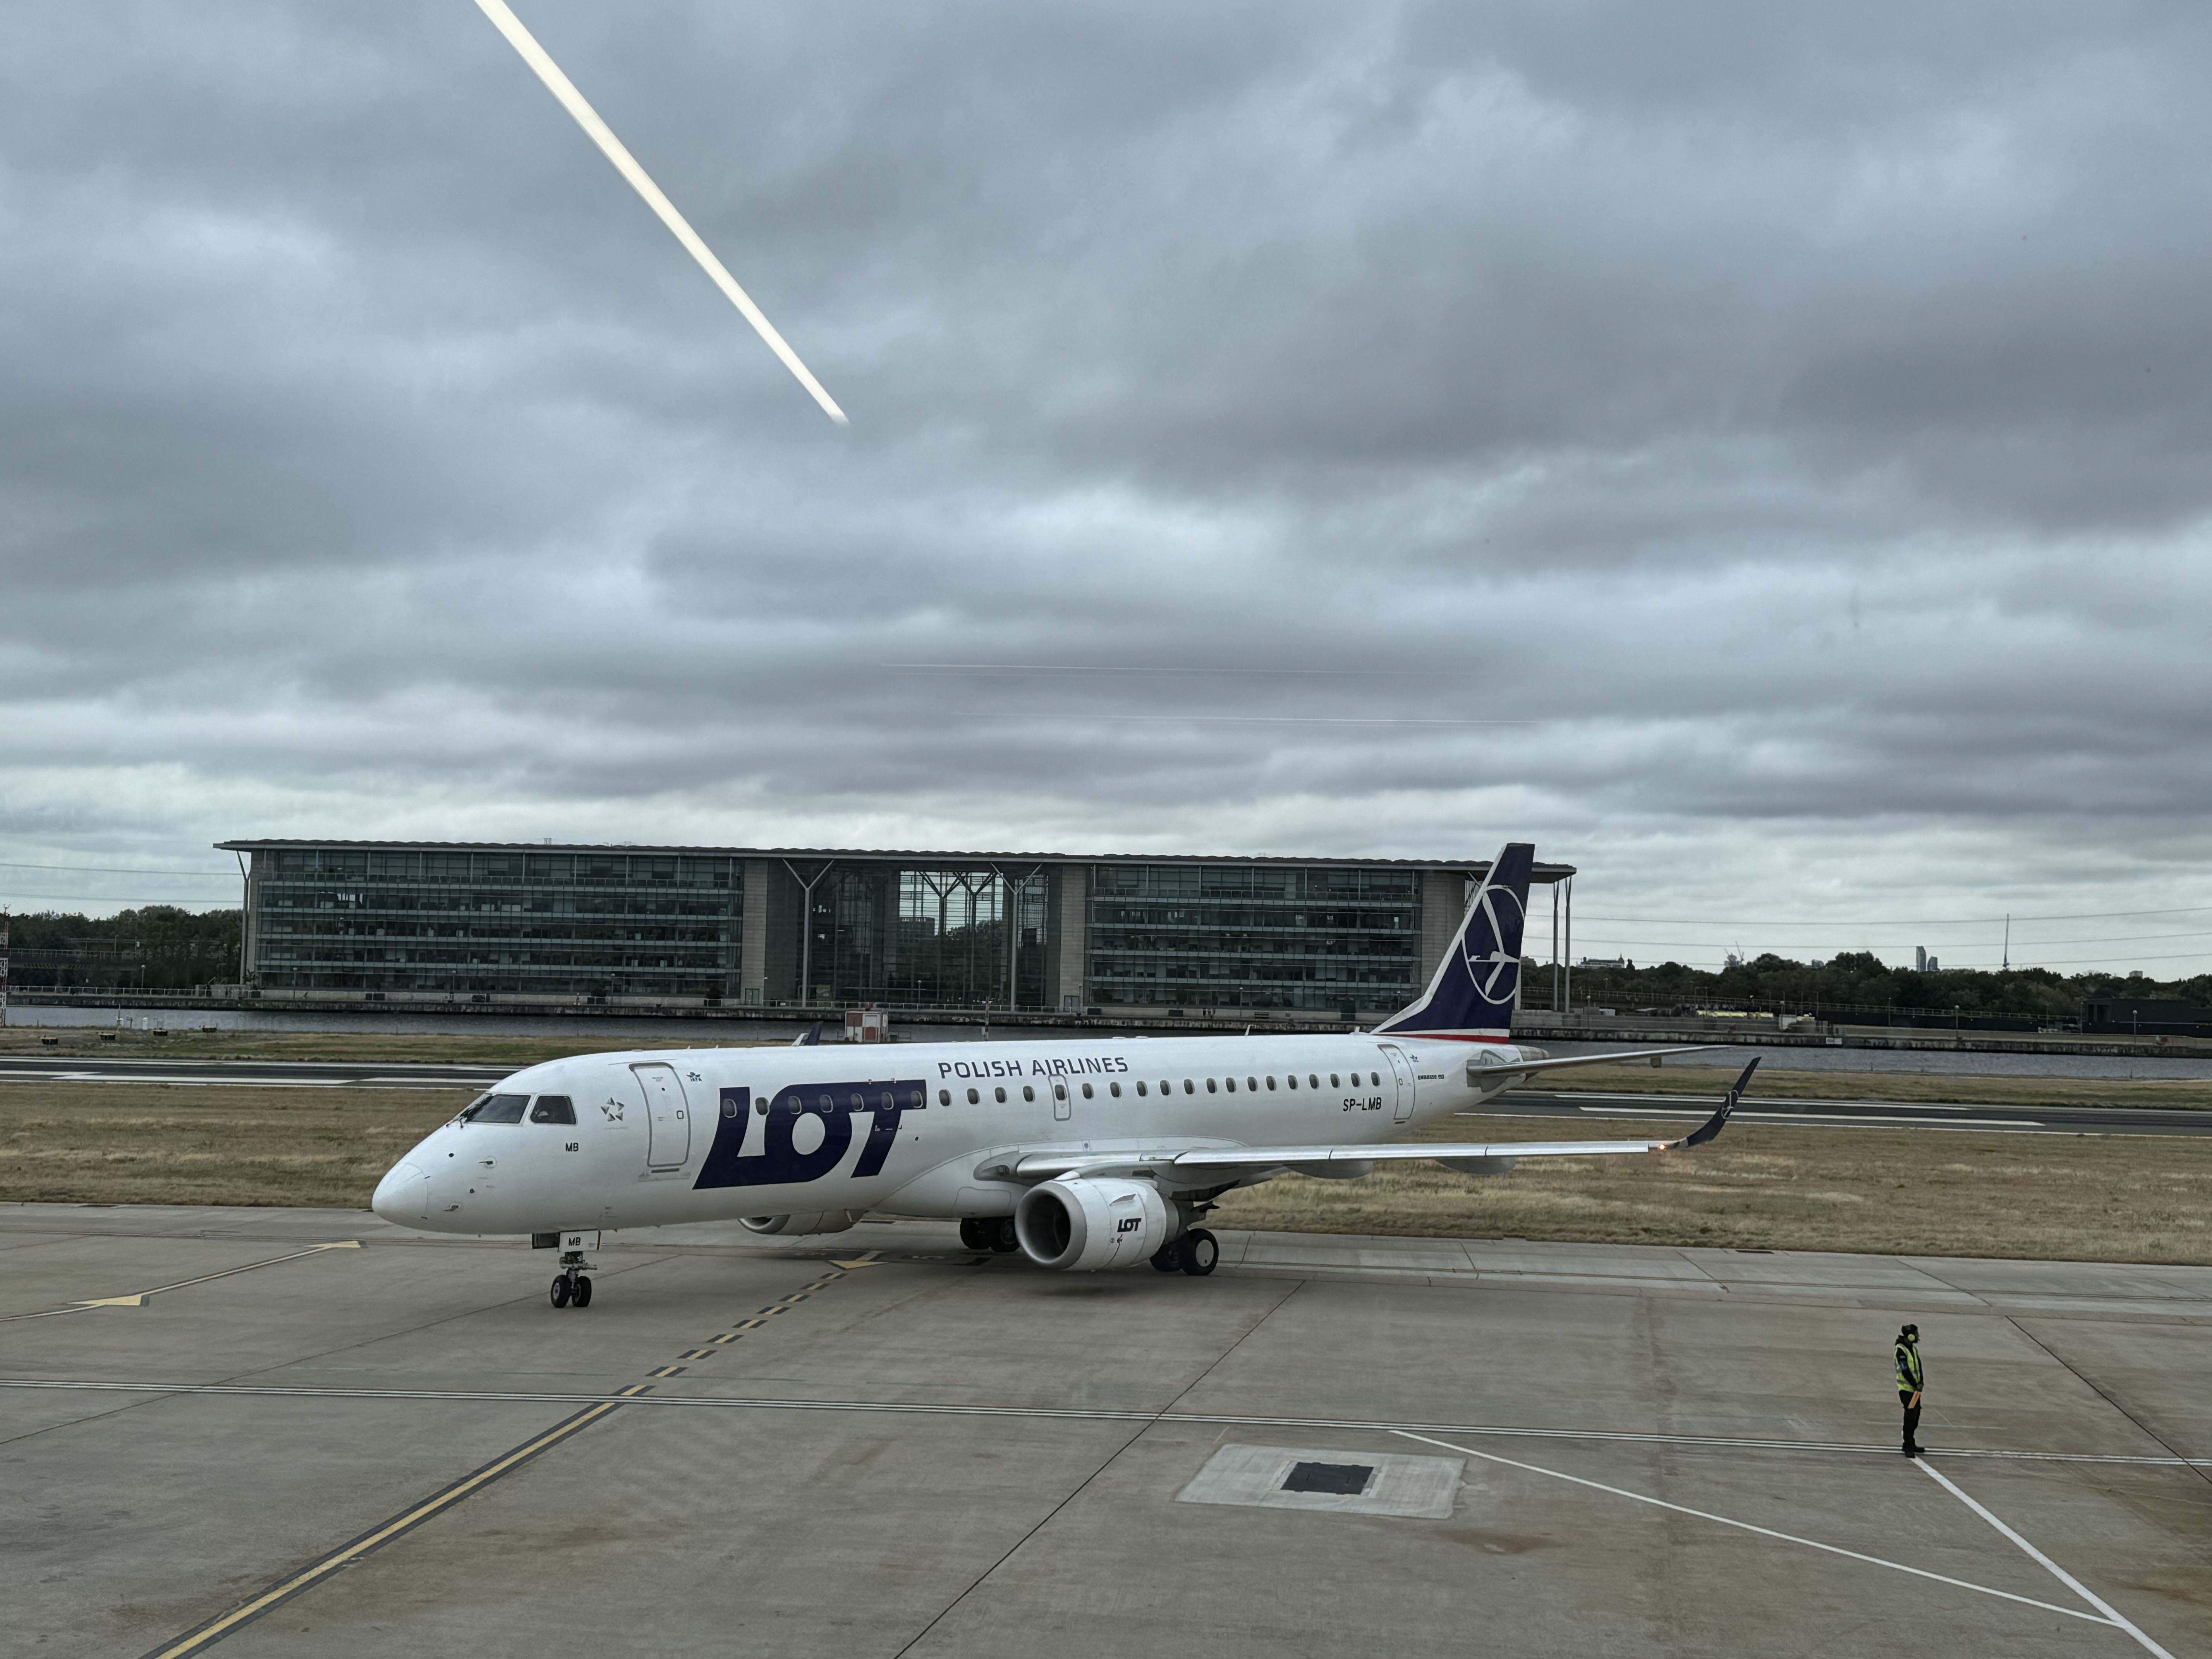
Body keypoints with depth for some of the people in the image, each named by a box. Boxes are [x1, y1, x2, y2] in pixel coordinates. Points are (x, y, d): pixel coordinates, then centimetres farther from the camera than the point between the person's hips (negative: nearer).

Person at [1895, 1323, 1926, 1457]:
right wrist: (1916, 1385, -17)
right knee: (1910, 1417, -11)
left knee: (1915, 1417, 15)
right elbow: (1905, 1371, -20)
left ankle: (1910, 1445, 27)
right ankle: (1908, 1447, -8)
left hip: (1915, 1389, 9)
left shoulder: (1914, 1349, 12)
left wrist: (1921, 1382, -5)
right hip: (1906, 1389, -9)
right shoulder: (1901, 1350, -16)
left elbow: (1919, 1366, 10)